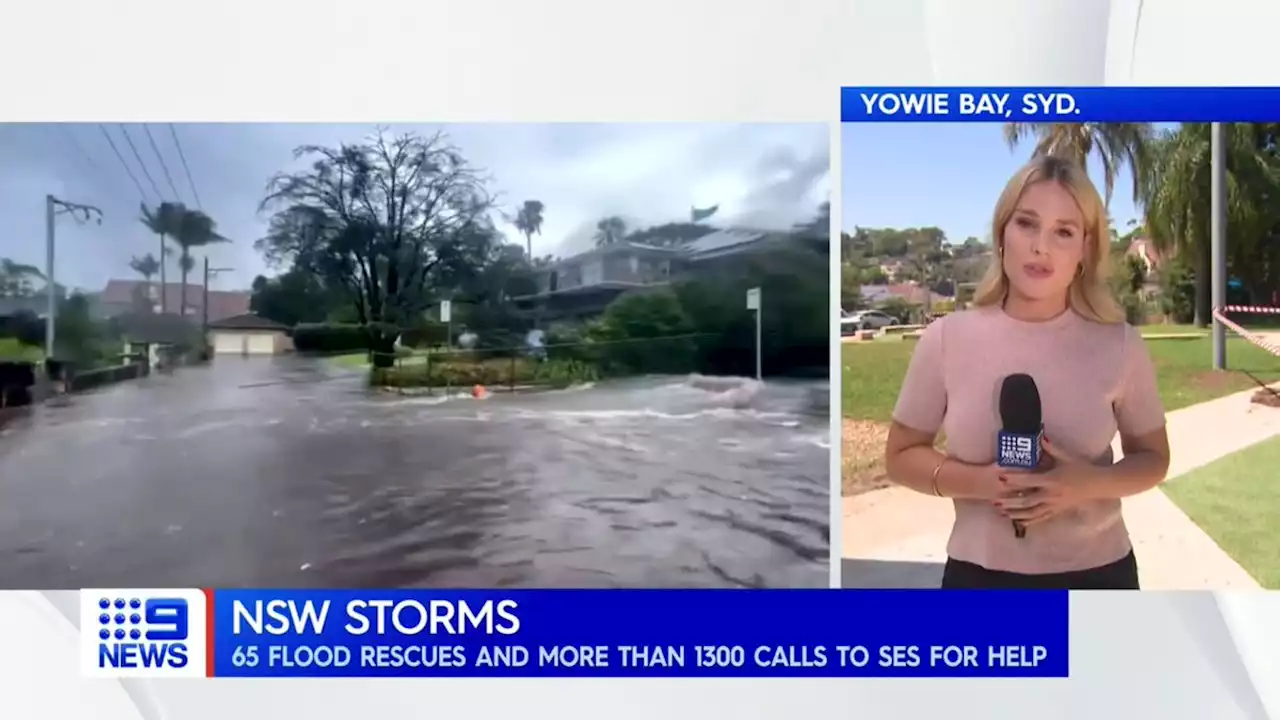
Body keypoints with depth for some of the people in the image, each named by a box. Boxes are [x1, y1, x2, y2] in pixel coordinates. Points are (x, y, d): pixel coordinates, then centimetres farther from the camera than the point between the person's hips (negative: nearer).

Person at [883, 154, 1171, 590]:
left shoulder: (1119, 346, -7)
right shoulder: (947, 340, -9)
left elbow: (1153, 458, 5)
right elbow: (901, 456, -1)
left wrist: (1091, 483, -17)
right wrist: (977, 481, -20)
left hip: (1096, 575, 1)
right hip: (980, 577, 0)